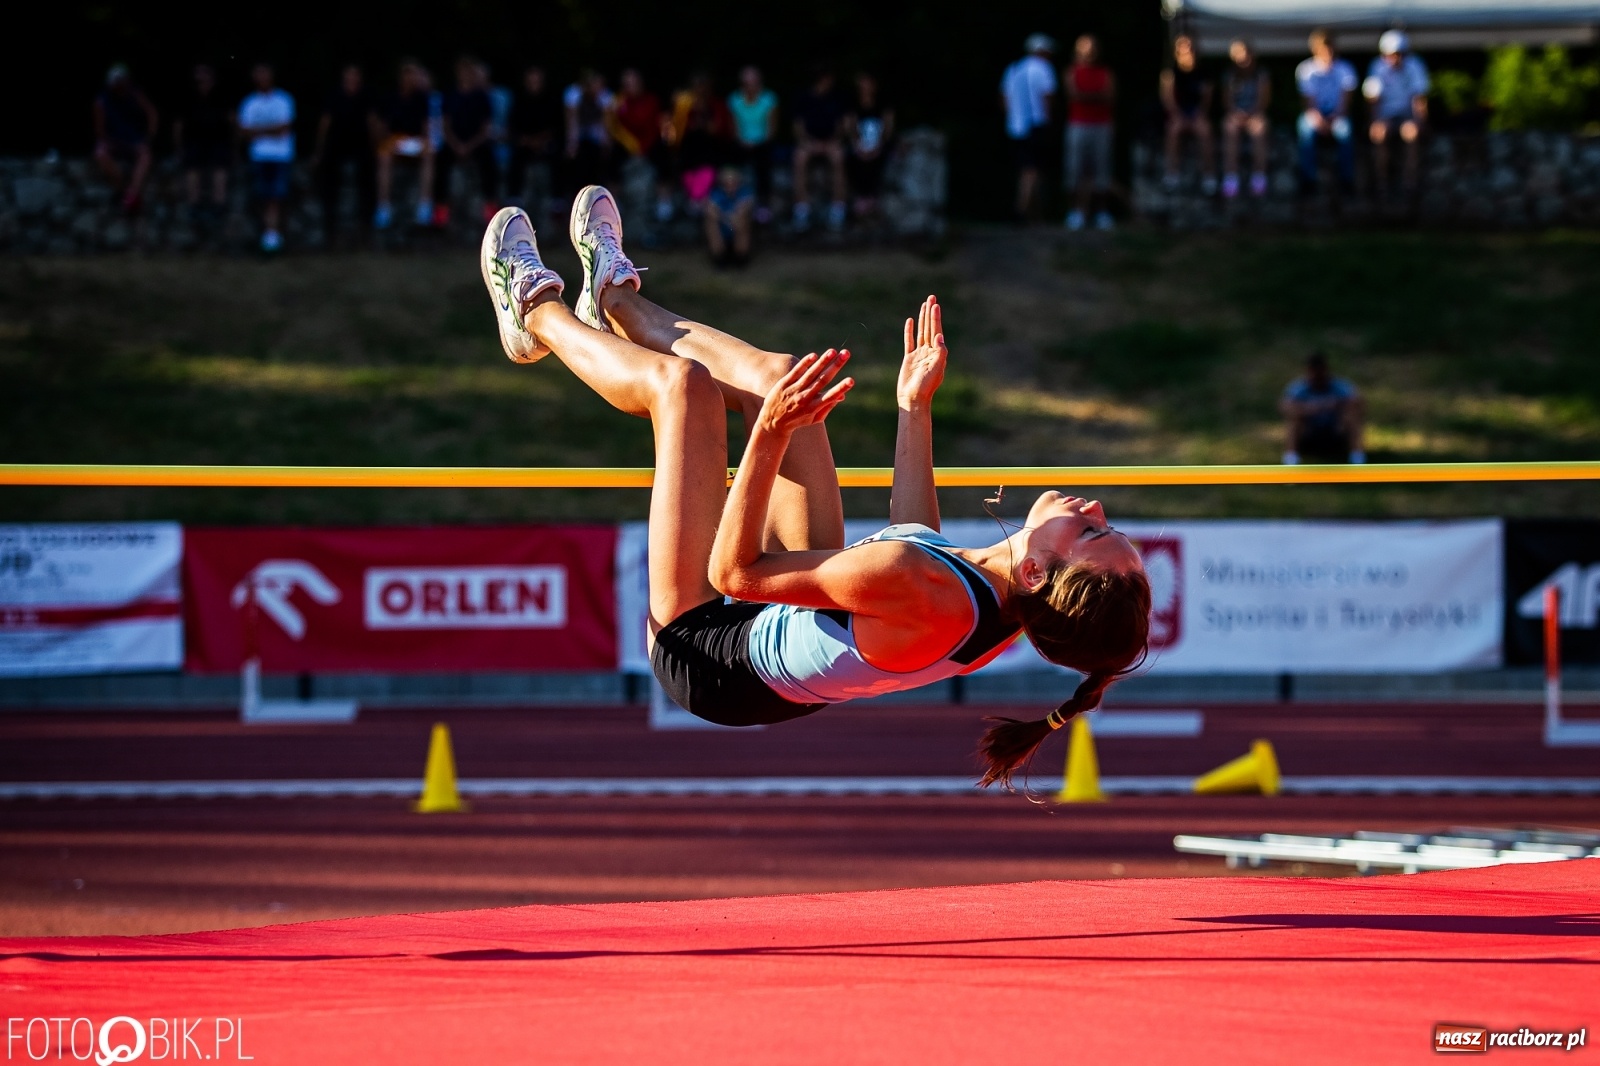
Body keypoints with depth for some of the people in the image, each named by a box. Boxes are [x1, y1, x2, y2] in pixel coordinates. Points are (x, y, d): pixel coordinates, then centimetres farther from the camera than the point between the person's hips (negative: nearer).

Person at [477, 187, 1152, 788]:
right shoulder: (1015, 611, -21)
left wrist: (770, 435, -36)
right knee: (779, 376, 12)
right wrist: (915, 409, 11)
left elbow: (736, 571, -33)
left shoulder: (915, 594, -45)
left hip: (707, 659, -7)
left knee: (681, 382, -2)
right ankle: (616, 301, 44)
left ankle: (539, 313, 32)